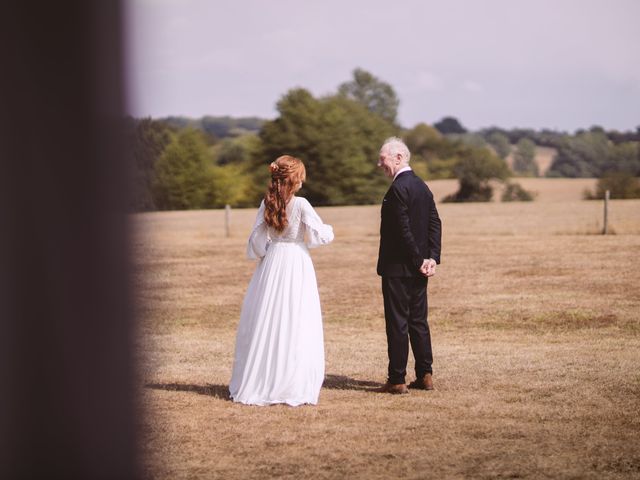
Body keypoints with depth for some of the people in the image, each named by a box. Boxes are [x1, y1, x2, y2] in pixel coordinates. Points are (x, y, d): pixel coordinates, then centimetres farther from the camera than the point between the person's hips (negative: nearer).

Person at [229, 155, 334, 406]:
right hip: (296, 263, -5)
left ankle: (256, 384, 15)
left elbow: (257, 239, 5)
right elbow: (322, 235, -11)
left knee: (266, 323, 10)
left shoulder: (267, 204, 0)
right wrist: (329, 230, 11)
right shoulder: (301, 204, -13)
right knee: (295, 327, 0)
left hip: (271, 264, 5)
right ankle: (294, 387, 0)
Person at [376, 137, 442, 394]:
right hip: (418, 270, 9)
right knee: (419, 321, 13)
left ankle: (397, 380, 0)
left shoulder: (398, 188, -16)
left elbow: (403, 230, -20)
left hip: (397, 268, -9)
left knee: (397, 324, -4)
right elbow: (435, 223, 8)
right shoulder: (422, 186, 11)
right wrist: (432, 258, 1)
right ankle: (425, 375, 16)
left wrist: (419, 261, -12)